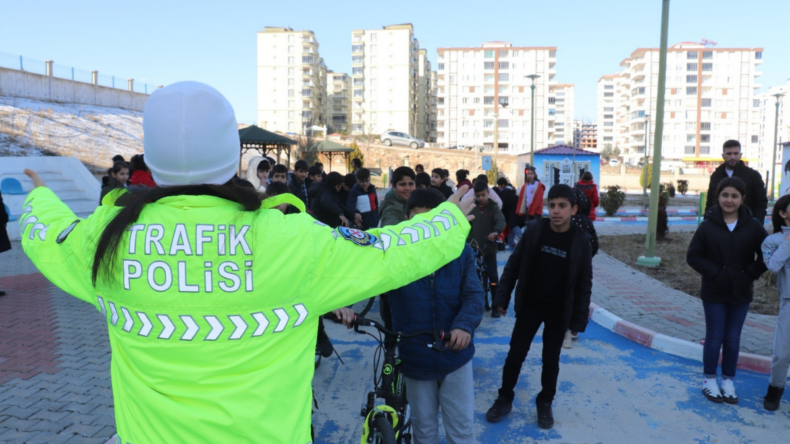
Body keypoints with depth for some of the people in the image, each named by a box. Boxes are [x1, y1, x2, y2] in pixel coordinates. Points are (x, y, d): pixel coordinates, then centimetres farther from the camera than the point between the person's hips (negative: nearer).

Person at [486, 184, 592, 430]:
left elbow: (584, 283, -4)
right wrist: (502, 298, -4)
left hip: (559, 312, 0)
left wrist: (579, 320, -5)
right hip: (529, 306, 0)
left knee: (551, 360, 13)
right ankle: (504, 399, 26)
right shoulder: (533, 229, -10)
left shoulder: (580, 240, -10)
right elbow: (513, 266, -3)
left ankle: (545, 404, 32)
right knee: (515, 355, 7)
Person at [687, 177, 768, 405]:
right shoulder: (708, 226, -7)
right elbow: (693, 256, -6)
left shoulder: (753, 227, -3)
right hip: (714, 293, -2)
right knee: (715, 337, 6)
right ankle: (709, 380, 21)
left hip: (741, 293, 2)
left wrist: (750, 275, -8)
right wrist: (715, 273, -14)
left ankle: (728, 381, 26)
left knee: (733, 339, 10)